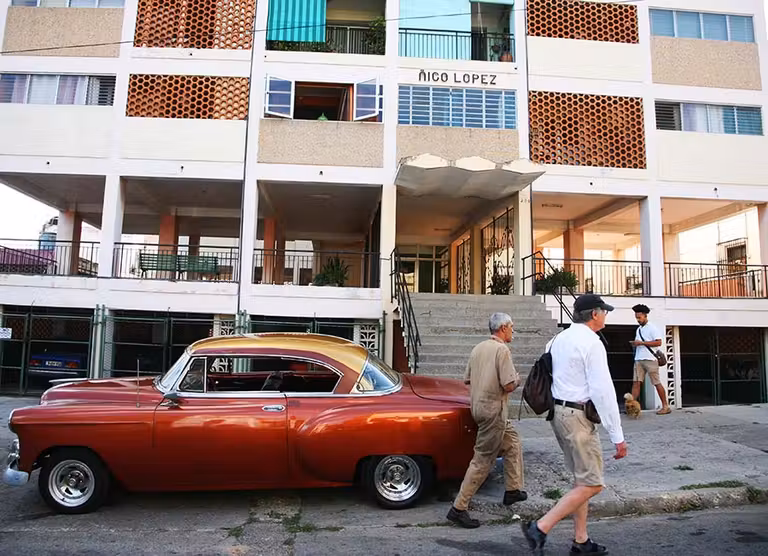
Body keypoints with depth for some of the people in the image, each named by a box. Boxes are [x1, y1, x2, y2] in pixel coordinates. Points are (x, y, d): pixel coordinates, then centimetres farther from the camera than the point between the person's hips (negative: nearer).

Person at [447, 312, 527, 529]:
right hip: (493, 410, -9)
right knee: (483, 460, -3)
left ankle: (513, 490, 33)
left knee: (513, 442, 25)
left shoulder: (478, 348, 10)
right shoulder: (502, 350, -15)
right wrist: (517, 380, 0)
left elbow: (467, 379, 14)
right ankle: (458, 508, 0)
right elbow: (509, 385, -20)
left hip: (478, 406, 9)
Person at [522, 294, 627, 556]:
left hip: (558, 411, 9)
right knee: (591, 484, -1)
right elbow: (603, 391, -19)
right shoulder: (591, 343, -15)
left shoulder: (558, 339, 11)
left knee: (581, 479, 18)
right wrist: (617, 436, -16)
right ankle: (540, 528, -6)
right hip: (578, 416, -9)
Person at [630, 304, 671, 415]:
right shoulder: (638, 330, 19)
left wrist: (641, 343, -16)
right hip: (639, 360, 7)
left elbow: (658, 342, -15)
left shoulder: (652, 328, -4)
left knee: (657, 383, -1)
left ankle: (666, 406, 8)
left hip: (650, 359, -7)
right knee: (636, 382, -1)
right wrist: (634, 344, 6)